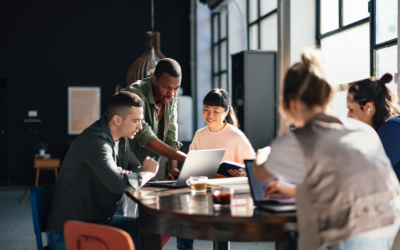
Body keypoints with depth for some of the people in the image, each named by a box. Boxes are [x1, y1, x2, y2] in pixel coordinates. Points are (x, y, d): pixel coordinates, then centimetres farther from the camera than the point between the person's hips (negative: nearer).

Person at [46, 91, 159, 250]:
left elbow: (138, 168, 12)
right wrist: (148, 173, -14)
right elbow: (119, 184, -33)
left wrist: (124, 174, -12)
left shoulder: (120, 139, 6)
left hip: (99, 221, 9)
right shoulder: (95, 141, -23)